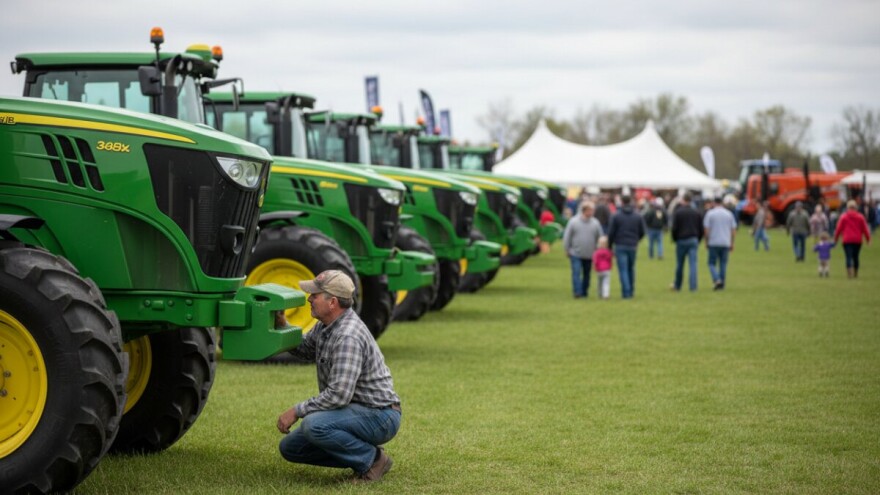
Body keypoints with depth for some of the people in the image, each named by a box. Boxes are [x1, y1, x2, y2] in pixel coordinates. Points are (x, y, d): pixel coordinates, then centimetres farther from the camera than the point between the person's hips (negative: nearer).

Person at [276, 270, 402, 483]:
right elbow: (305, 352, 20)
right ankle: (362, 455, 11)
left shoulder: (347, 336, -26)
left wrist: (297, 411, -22)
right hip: (356, 412, 10)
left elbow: (339, 394, -32)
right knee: (290, 447, 8)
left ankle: (371, 459, -12)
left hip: (379, 416, -10)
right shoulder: (326, 325, 4)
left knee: (314, 424, -33)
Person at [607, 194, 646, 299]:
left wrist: (610, 246, 6)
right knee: (631, 269, 17)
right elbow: (642, 232, 7)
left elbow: (611, 233, -5)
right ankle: (631, 291, 21)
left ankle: (626, 292, -9)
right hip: (632, 246, 3)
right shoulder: (638, 217, 3)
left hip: (620, 246, -3)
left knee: (623, 270, -3)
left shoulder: (616, 216, -5)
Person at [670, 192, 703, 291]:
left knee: (679, 265, 10)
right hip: (693, 240, 2)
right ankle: (693, 286, -10)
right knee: (693, 264, -3)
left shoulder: (677, 212, -5)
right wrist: (698, 240, 16)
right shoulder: (697, 213, 6)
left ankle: (677, 285, 22)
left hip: (681, 240, -2)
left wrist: (674, 239, 6)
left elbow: (674, 228, -8)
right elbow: (701, 229, 7)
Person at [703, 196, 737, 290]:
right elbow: (733, 230, 7)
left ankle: (717, 280, -17)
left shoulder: (710, 213, -3)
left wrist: (706, 242, 5)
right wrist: (731, 244, 13)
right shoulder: (729, 214, 7)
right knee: (723, 264, 9)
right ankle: (722, 283, 7)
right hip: (726, 243, 3)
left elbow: (706, 230, -6)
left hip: (713, 243, -3)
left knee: (712, 263, 4)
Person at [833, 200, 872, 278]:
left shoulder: (843, 217, -2)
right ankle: (856, 274, 24)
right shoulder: (860, 217, 3)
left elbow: (839, 229, 1)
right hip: (857, 240, 2)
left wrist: (836, 239, 13)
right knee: (856, 257, 15)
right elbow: (865, 229, 6)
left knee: (849, 257, -7)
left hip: (847, 240, -2)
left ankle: (850, 274, -19)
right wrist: (868, 239, 15)